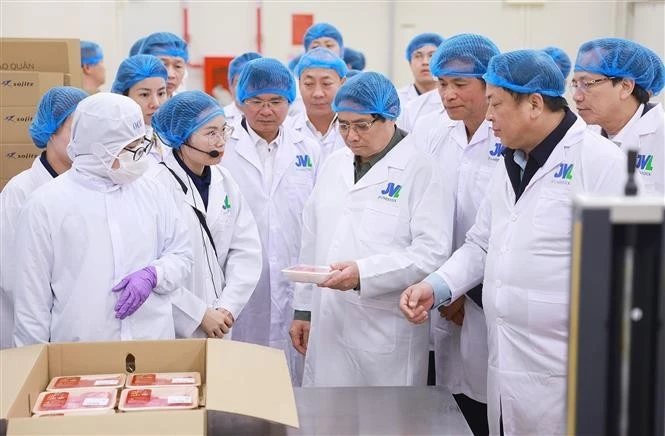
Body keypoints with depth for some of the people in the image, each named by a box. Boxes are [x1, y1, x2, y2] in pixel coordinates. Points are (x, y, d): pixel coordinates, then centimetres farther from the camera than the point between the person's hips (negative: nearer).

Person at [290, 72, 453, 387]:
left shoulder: (419, 170, -7)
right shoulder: (334, 165, 13)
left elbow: (432, 252, -15)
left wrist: (363, 273, -22)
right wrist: (303, 309, 17)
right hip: (327, 327, 5)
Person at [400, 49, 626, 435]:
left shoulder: (600, 161, -12)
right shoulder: (508, 166, 13)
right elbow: (482, 245, 19)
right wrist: (437, 287, 1)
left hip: (564, 375, -7)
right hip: (506, 368, 7)